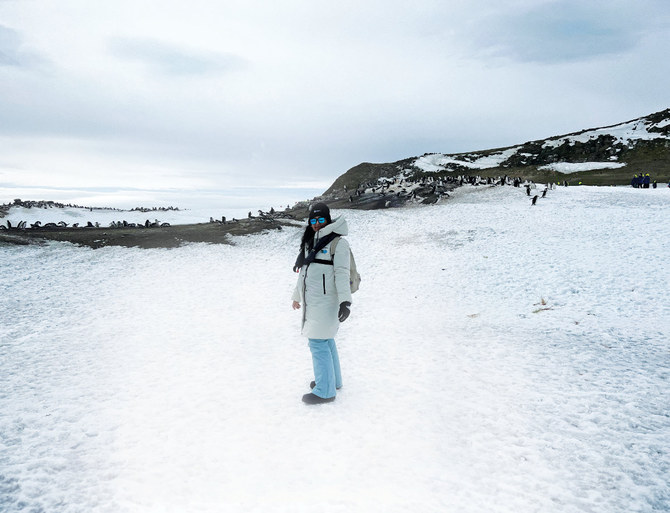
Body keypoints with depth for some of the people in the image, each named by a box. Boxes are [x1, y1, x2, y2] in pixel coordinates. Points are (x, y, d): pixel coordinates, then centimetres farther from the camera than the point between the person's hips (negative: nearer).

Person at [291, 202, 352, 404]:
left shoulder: (338, 242, -11)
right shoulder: (310, 242, 15)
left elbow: (341, 273, -18)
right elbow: (304, 271, 24)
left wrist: (345, 301, -26)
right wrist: (297, 296, 31)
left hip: (325, 301, -9)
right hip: (312, 300, 9)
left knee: (318, 342, -8)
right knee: (326, 340, 17)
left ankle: (325, 391, 1)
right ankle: (333, 379, 30)